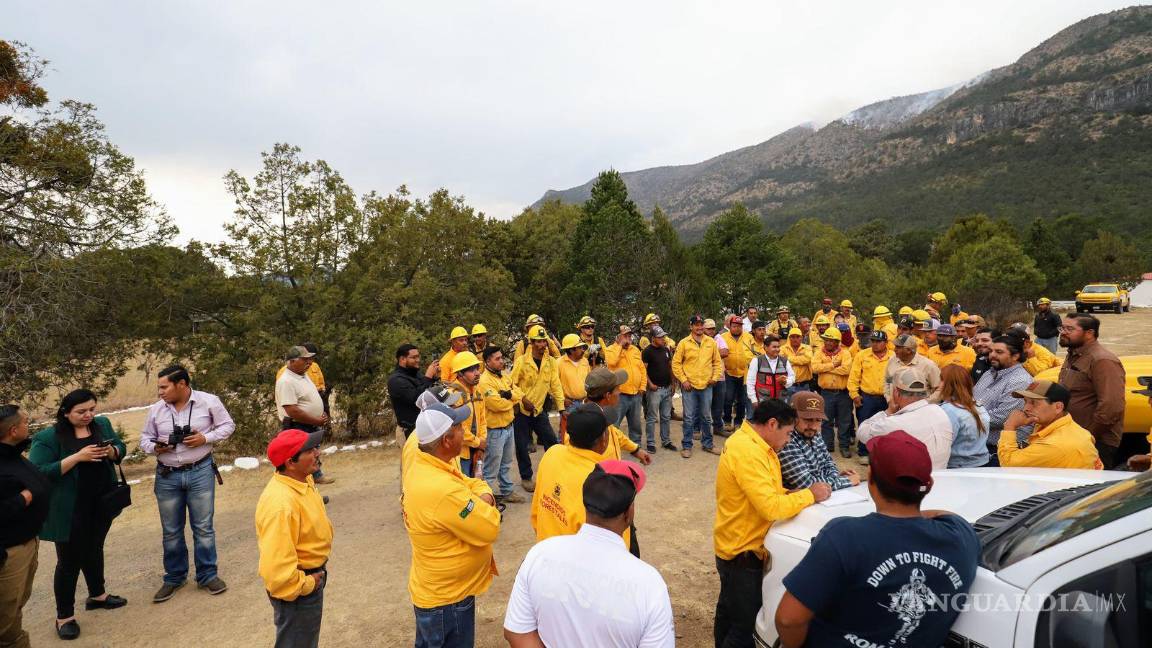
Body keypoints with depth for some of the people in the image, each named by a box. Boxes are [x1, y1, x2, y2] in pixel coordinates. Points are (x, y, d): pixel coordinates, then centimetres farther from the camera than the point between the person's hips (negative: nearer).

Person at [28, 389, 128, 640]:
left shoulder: (102, 424, 2)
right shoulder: (48, 437, -15)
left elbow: (121, 449, 8)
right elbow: (39, 473, -20)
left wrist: (110, 451, -14)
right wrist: (77, 457, -29)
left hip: (102, 505, 5)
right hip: (70, 511, -5)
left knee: (94, 550, 23)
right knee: (69, 560, 4)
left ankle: (97, 595, 41)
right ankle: (64, 616, 19)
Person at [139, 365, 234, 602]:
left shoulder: (208, 401, -9)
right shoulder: (156, 409, -1)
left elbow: (227, 425, -1)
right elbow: (145, 438, 10)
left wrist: (206, 438, -16)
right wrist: (154, 448, -12)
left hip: (200, 472, -3)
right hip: (167, 476, 3)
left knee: (203, 527, 6)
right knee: (171, 531, 14)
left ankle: (207, 575, 21)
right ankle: (174, 577, 31)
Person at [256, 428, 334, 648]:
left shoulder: (303, 480, -5)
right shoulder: (281, 504, -35)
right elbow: (276, 566, -35)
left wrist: (316, 573, 14)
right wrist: (306, 585, -18)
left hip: (310, 576, 9)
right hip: (296, 589, -9)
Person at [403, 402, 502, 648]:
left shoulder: (422, 467, -5)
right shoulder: (443, 491, -36)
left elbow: (476, 484, 5)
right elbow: (490, 530, -27)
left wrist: (483, 499, -15)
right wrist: (485, 507, -8)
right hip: (447, 598, -8)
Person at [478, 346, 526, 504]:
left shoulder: (505, 377, 8)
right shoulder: (484, 381, -19)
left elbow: (520, 395, 1)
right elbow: (496, 404, -27)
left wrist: (508, 394, -19)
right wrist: (512, 400, -8)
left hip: (509, 427, 8)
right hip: (494, 430, -8)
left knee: (506, 464, 22)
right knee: (492, 468, 2)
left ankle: (507, 492, 35)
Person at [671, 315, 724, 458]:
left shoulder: (711, 342, 5)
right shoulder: (684, 343, -3)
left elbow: (717, 362, 11)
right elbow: (676, 363, -2)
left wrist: (715, 376, -1)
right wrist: (683, 380, -9)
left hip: (706, 386, 3)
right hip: (689, 386, -3)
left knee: (706, 417, 13)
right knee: (689, 418, 2)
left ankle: (707, 444, 27)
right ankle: (686, 446, 13)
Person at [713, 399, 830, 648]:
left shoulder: (753, 444, 5)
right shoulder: (747, 453, -28)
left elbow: (768, 494, 10)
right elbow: (771, 507, -30)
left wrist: (798, 494, -6)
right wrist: (809, 495, -17)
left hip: (738, 546, 10)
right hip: (743, 552, -10)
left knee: (729, 611, 26)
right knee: (745, 625, 2)